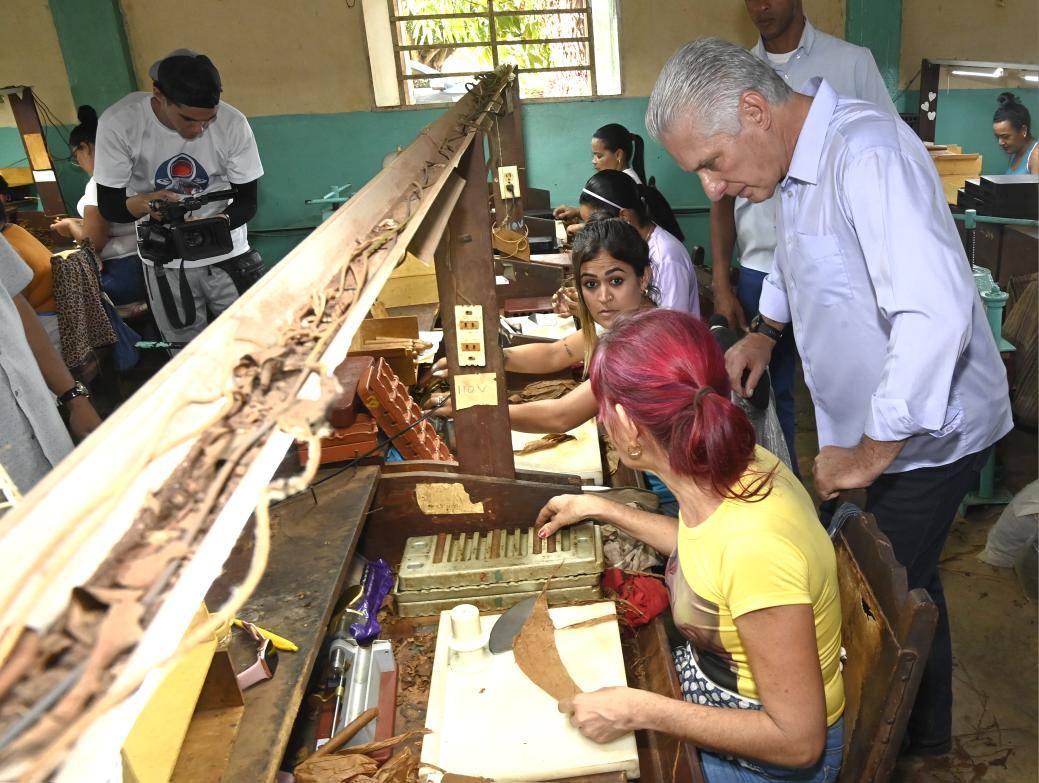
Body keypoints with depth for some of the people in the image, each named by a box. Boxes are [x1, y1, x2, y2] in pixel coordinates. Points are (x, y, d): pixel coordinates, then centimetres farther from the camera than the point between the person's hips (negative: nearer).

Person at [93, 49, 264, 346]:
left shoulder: (233, 123, -16)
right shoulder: (118, 123, -17)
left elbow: (247, 200, -8)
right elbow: (108, 206, -11)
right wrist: (143, 204, -33)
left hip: (225, 252, 0)